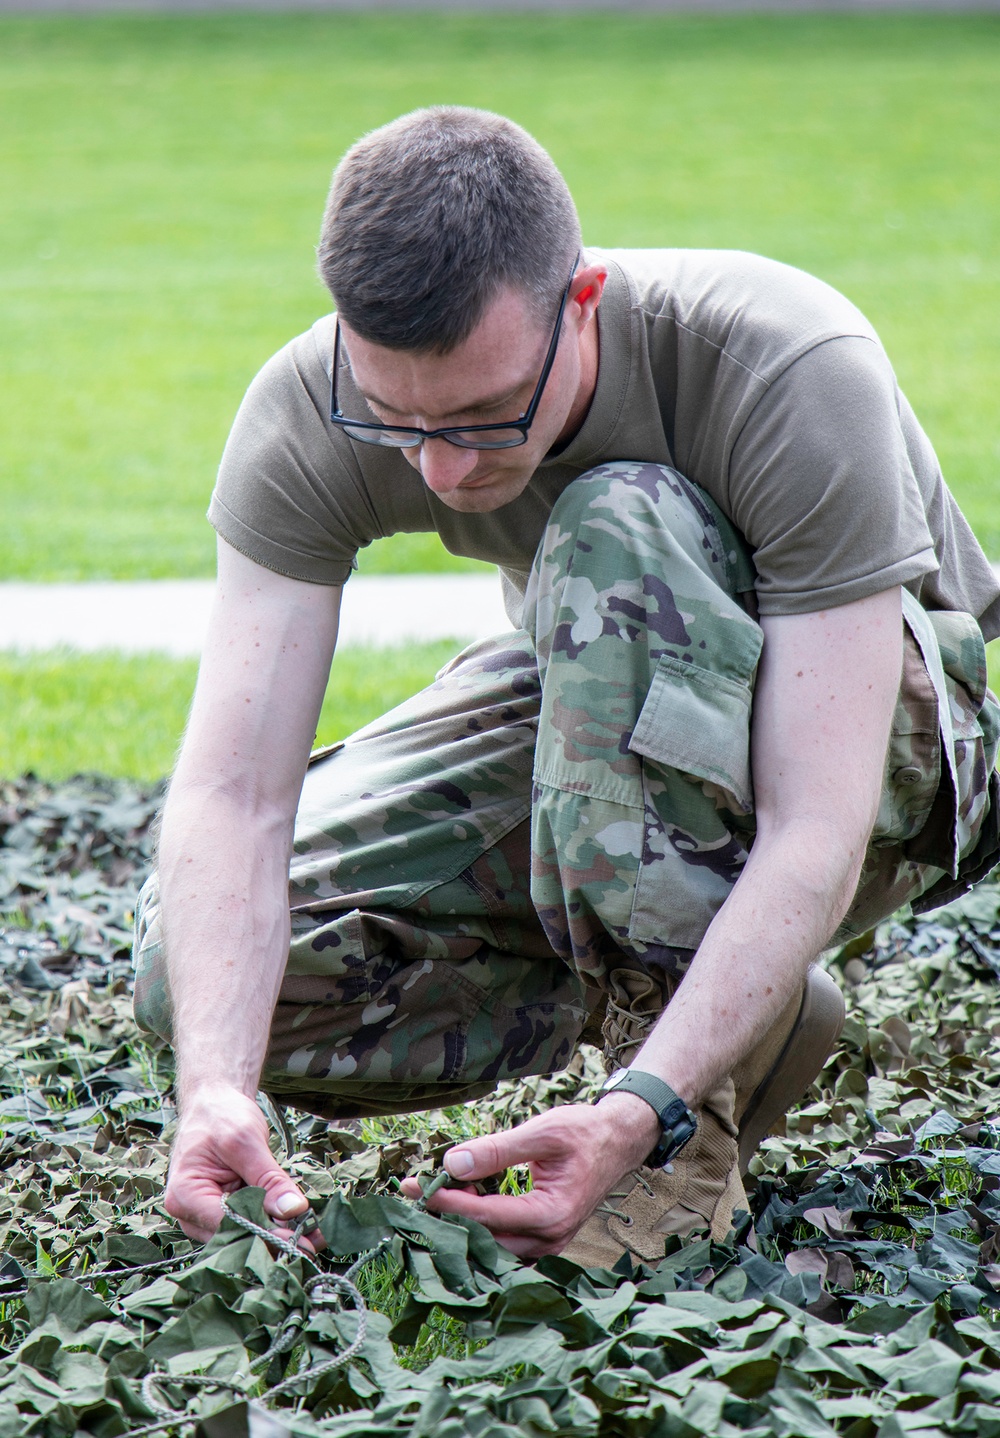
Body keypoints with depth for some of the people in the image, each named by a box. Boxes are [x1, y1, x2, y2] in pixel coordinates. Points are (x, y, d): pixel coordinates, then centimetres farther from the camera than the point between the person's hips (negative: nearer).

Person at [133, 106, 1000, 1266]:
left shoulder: (797, 376, -35)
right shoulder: (306, 416, -24)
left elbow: (813, 839, -38)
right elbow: (231, 791, -29)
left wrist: (643, 1111, -51)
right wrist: (214, 1087, -46)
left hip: (898, 743, -4)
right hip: (607, 711, 5)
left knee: (618, 533, -37)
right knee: (198, 969, -16)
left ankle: (690, 1106, -25)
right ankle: (740, 1015, -3)